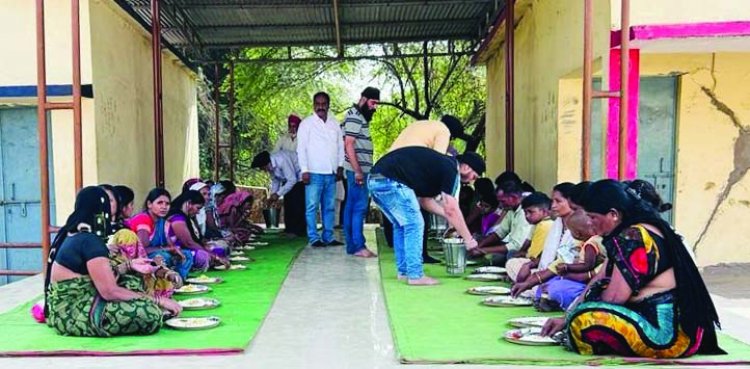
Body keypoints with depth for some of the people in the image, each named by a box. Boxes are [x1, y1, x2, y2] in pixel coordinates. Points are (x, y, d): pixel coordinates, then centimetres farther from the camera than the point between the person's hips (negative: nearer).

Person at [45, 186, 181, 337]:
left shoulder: (73, 236, 11)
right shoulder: (90, 241, -18)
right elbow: (110, 292, -22)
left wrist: (129, 266, 9)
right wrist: (159, 300, -17)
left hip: (67, 309, 10)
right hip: (72, 316, -10)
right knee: (150, 314, -25)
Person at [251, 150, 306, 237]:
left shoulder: (282, 160, -33)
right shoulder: (270, 166, -7)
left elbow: (292, 180, -31)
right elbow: (275, 180, 8)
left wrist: (278, 194, -27)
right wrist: (273, 195, -5)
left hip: (299, 177, -9)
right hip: (288, 178, 9)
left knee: (297, 204, -14)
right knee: (287, 202, 4)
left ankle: (299, 231, -10)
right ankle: (289, 229, 9)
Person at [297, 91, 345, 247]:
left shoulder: (335, 123, 14)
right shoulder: (306, 123, 1)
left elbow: (340, 146, 17)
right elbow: (301, 148, -3)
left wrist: (340, 166, 8)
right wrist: (304, 170, -10)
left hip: (331, 173, 5)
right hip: (314, 173, -4)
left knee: (330, 207, 7)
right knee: (312, 207, -5)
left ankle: (328, 237, 14)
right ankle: (314, 238, 0)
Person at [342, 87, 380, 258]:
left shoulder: (361, 116, 18)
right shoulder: (354, 116, -11)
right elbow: (349, 145, -18)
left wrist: (361, 170, 17)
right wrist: (357, 170, -21)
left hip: (361, 170, 10)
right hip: (357, 170, -10)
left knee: (351, 206, 10)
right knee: (360, 207, -10)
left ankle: (351, 245, 13)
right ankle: (358, 246, -9)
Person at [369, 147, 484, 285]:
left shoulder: (439, 164, 23)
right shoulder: (450, 169, -3)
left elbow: (425, 200, 27)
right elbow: (451, 209, -5)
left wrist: (449, 217, 24)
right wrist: (468, 239, 3)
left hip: (374, 180, 10)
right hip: (390, 181, -10)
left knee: (401, 225, 19)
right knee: (414, 225, -2)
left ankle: (404, 271, 24)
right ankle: (415, 275, 1)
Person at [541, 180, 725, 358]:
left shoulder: (633, 238, -19)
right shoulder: (636, 232, 12)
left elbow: (613, 297, -18)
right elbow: (600, 281, 16)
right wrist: (566, 318, 15)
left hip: (669, 332, -11)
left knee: (584, 322, -26)